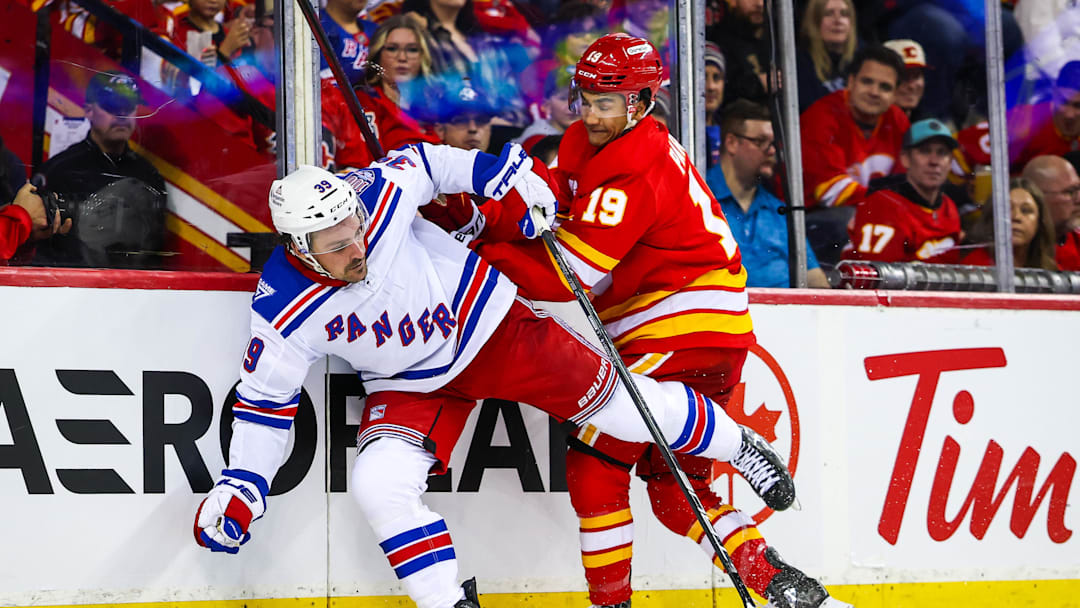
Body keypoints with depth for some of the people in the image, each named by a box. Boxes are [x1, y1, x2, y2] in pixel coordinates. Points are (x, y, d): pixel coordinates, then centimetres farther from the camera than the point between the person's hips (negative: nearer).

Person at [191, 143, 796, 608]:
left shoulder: (377, 195, -27)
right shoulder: (284, 311, -25)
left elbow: (423, 162, -4)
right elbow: (266, 399, -11)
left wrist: (504, 174, -8)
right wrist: (240, 489, -15)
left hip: (491, 326, -1)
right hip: (413, 386, 1)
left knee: (622, 407, 1)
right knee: (378, 484, -23)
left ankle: (736, 443, 28)